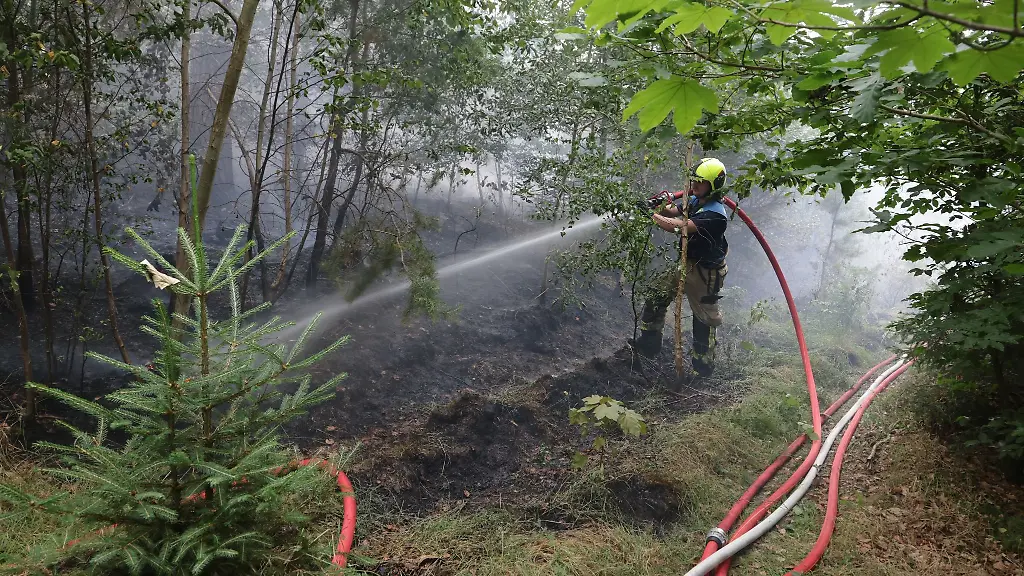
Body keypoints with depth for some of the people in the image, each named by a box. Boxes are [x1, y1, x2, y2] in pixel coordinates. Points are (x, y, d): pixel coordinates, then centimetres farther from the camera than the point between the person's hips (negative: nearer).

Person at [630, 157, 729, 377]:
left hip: (706, 272, -9)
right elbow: (671, 211, -2)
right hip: (688, 264, 9)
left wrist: (654, 216, -27)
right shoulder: (695, 201, 2)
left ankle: (703, 363, 23)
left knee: (705, 317, 6)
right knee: (657, 293, 8)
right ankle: (648, 343, 19)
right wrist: (664, 205, -24)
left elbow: (681, 227, -36)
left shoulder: (715, 214, -29)